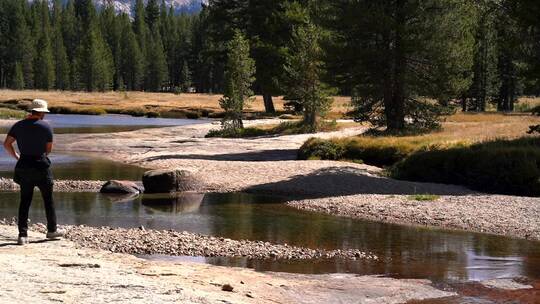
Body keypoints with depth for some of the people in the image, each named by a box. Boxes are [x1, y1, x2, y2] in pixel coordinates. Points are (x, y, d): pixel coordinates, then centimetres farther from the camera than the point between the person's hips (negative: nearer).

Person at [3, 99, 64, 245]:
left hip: (24, 165, 3)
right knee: (48, 199, 13)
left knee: (25, 200, 7)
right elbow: (49, 149, -1)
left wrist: (16, 156, 13)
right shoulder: (46, 127, -8)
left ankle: (22, 234, 0)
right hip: (41, 165, -3)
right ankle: (52, 230, 25)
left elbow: (7, 144, 0)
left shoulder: (19, 125, 2)